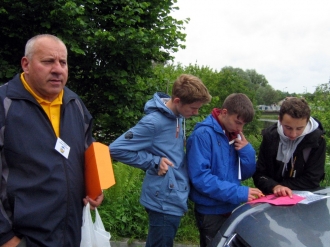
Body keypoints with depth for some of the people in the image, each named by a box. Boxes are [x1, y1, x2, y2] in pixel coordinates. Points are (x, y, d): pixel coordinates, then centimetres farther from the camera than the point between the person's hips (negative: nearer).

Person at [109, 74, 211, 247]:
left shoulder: (177, 117, 5)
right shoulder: (154, 121, -21)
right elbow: (116, 149, -21)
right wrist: (154, 162, -19)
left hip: (174, 198, 8)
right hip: (165, 202, -8)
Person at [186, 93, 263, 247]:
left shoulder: (236, 135, 4)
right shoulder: (203, 134, -19)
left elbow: (246, 174, 7)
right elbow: (200, 177, -26)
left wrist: (247, 151, -12)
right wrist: (239, 192, -27)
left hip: (233, 208, 7)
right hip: (211, 211, -7)